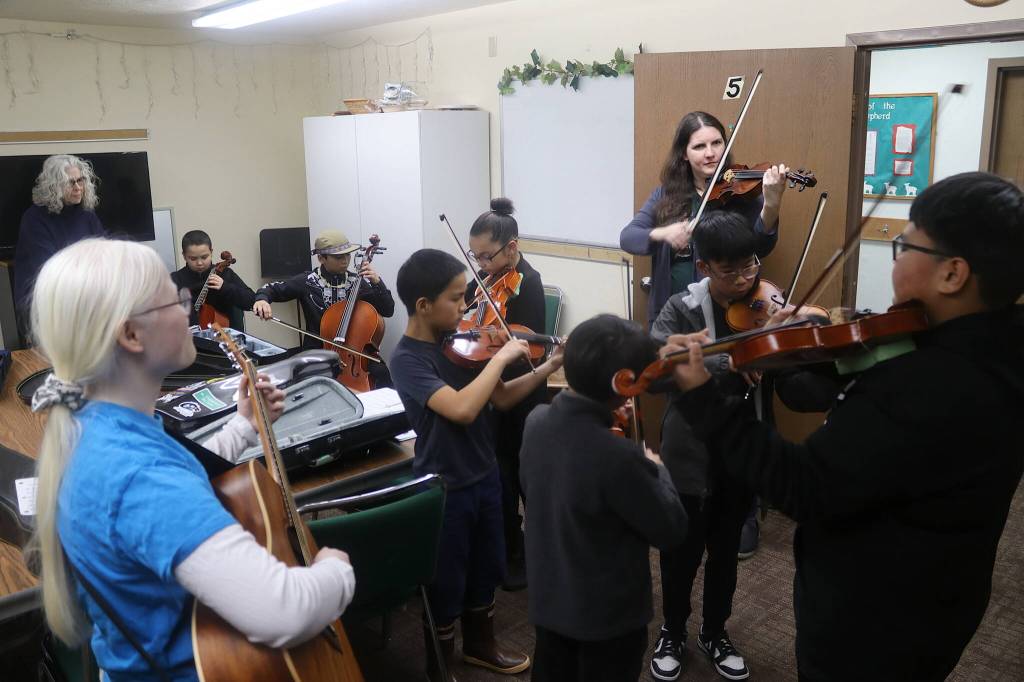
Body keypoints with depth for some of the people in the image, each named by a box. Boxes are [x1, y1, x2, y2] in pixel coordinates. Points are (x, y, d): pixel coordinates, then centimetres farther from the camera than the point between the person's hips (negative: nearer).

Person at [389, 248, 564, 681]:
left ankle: (480, 645, 47)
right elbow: (462, 409, -37)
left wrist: (549, 367, -6)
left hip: (484, 475, 7)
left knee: (485, 572, 24)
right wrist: (501, 356, -27)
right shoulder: (407, 360, -22)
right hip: (444, 489, -7)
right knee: (446, 588, 11)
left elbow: (501, 399, 5)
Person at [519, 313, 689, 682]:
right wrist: (658, 471, -3)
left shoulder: (537, 420, -12)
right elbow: (671, 529, -21)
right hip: (608, 613, -6)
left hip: (547, 598, 6)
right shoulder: (618, 456, -34)